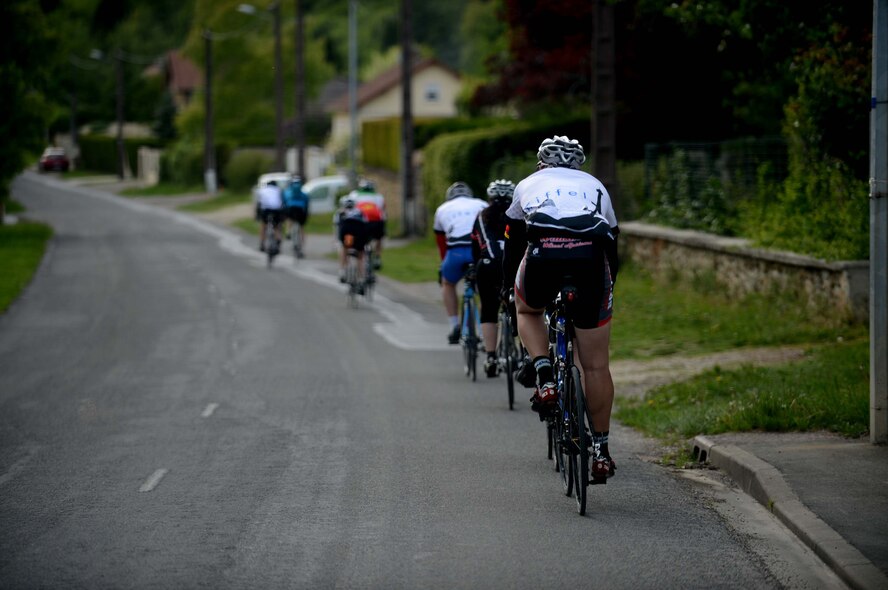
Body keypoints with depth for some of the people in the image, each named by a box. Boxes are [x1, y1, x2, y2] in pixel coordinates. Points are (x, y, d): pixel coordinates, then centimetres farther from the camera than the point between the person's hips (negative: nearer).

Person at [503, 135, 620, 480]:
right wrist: (607, 288, 53)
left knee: (527, 311, 34)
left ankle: (545, 379, 11)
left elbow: (513, 246, 39)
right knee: (596, 365, 13)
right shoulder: (595, 186, 35)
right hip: (590, 258, 1)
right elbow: (612, 245, 39)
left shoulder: (528, 184, 32)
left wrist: (510, 287, 53)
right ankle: (601, 450, 17)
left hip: (543, 256, -1)